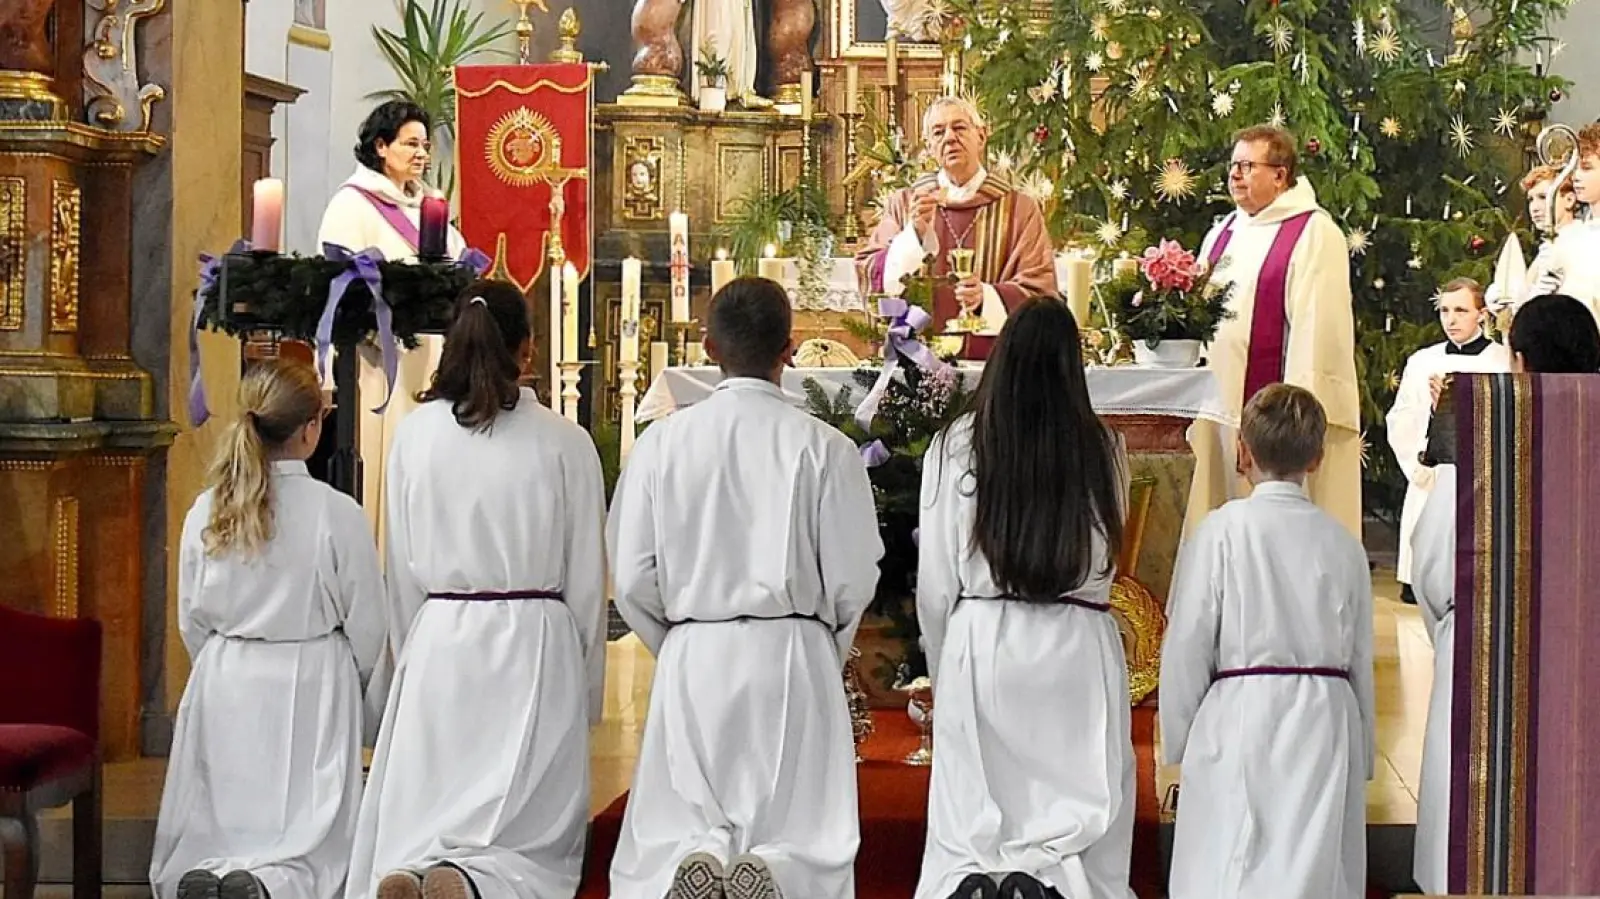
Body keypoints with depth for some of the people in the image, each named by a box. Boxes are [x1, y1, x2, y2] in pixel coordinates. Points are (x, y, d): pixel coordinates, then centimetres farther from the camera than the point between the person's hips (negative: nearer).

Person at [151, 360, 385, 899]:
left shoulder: (206, 512, -2)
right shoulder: (337, 514, -12)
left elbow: (191, 619, 7)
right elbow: (367, 626, -4)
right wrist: (345, 686, 16)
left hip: (223, 690, 3)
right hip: (311, 688, -3)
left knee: (218, 825, 12)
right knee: (311, 836, 3)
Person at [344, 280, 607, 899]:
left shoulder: (415, 434, 1)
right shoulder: (564, 443, -4)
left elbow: (402, 569, 6)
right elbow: (586, 579, 1)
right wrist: (588, 690, 11)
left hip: (437, 642, 2)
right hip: (534, 646, -2)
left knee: (419, 822, 8)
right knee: (531, 834, 2)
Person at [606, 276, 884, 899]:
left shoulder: (662, 442, -1)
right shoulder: (824, 448, -5)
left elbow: (633, 579, 1)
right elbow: (853, 579, -2)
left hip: (691, 660, 1)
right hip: (795, 658, -1)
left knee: (666, 836, 10)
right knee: (809, 842, 5)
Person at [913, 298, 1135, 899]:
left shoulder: (955, 448, -3)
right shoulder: (1103, 450, -1)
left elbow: (935, 583, 1)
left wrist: (945, 671, 15)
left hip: (980, 646, 0)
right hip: (1081, 647, 0)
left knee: (971, 821, 7)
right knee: (1082, 803, 6)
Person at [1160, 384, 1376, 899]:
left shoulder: (1223, 531, -5)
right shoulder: (1342, 543, 6)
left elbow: (1188, 647, -5)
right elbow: (1361, 658, 12)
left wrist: (1177, 744, 6)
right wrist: (1362, 755, 22)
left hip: (1240, 720, -4)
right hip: (1327, 722, 4)